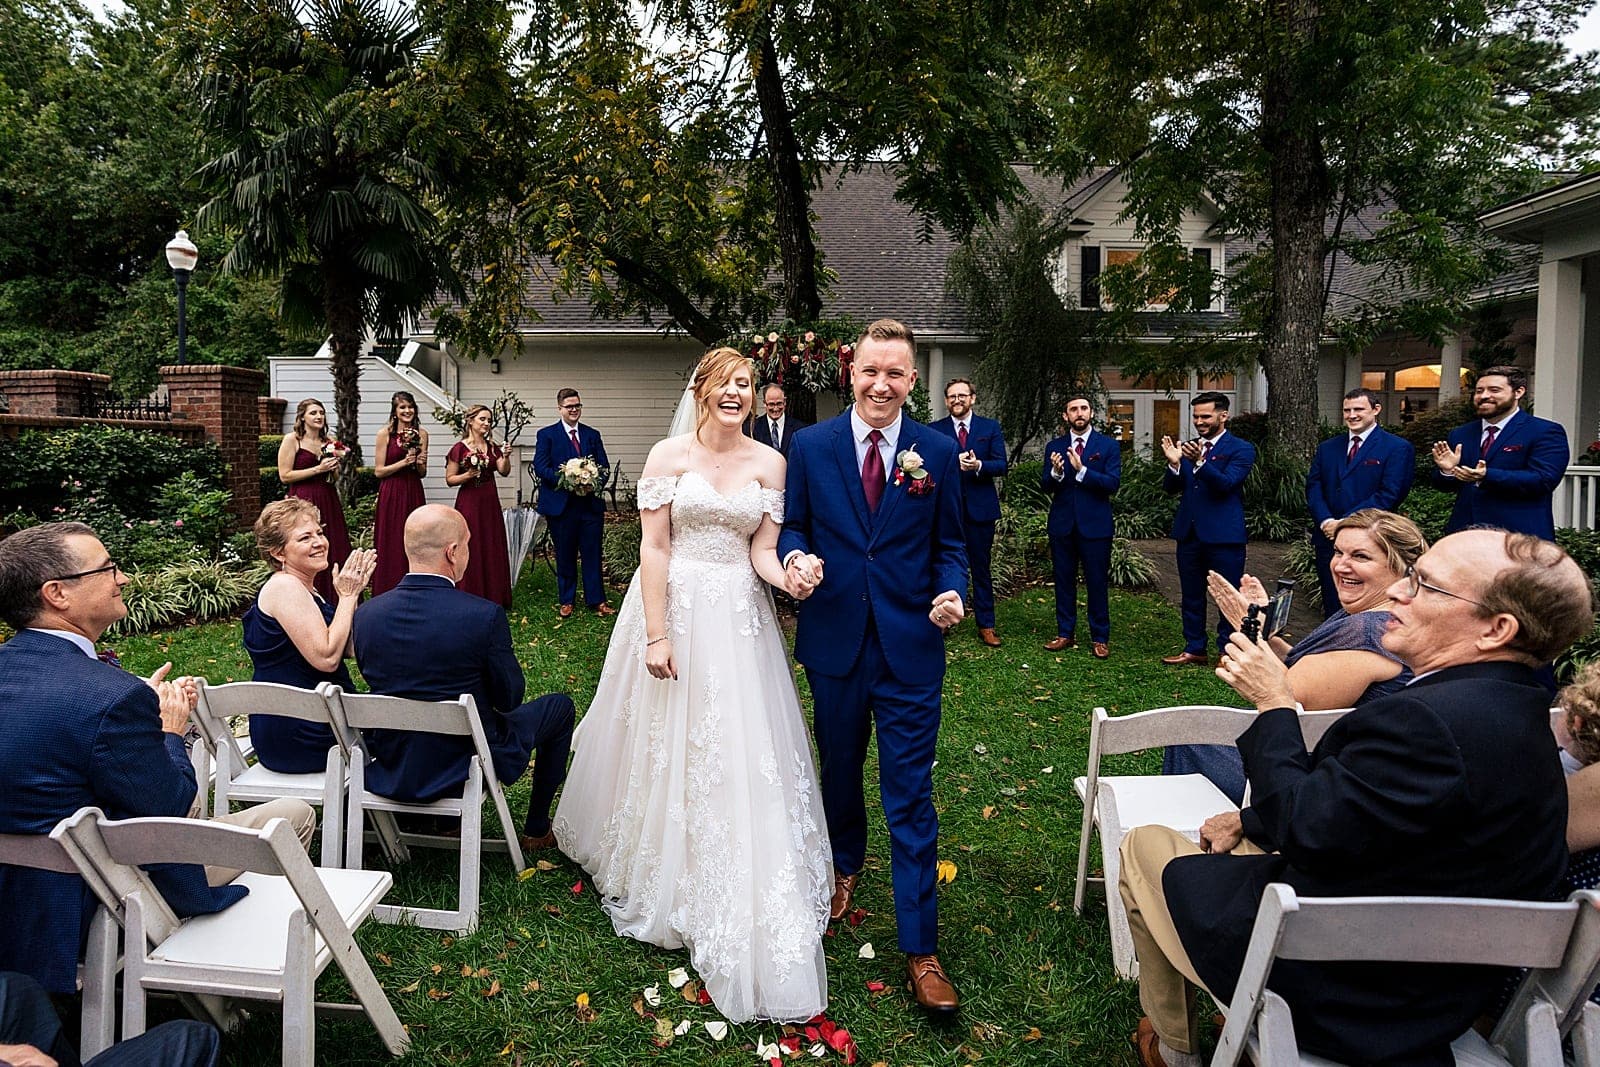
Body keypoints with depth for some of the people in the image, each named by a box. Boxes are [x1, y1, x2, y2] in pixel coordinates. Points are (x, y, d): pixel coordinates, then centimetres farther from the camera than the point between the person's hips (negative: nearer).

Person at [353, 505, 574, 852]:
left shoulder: (365, 614, -9)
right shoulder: (485, 616, -23)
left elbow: (378, 686, 5)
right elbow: (510, 698, -11)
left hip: (391, 771, 5)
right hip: (467, 766, -5)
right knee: (559, 706, 18)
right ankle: (537, 829, 28)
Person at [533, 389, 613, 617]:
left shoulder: (593, 435, 13)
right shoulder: (546, 435, 2)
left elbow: (604, 465, 9)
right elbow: (540, 466, -7)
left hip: (591, 502, 2)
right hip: (561, 504, -2)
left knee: (593, 553, 3)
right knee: (565, 555, 7)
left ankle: (596, 600, 9)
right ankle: (565, 601, 19)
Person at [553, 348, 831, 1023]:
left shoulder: (769, 462, 3)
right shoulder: (669, 456, -5)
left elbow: (761, 550, 2)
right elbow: (653, 548, -8)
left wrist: (791, 577, -20)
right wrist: (656, 635, -13)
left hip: (739, 619, 2)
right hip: (675, 607, -2)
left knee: (740, 755, 7)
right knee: (667, 745, 9)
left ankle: (740, 908, 24)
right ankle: (659, 869, 32)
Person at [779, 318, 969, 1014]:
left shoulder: (938, 452, -1)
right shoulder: (810, 446, 0)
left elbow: (949, 543, 4)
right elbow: (793, 526, 6)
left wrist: (952, 591, -15)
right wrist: (796, 558, -16)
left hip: (910, 644, -1)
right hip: (834, 638, 2)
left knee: (911, 797, 0)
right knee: (839, 768, 21)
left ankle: (920, 948, 10)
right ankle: (846, 865, 50)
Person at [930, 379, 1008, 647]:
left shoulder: (990, 428, 6)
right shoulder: (934, 431, 4)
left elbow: (1001, 465, -2)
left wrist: (979, 465, -20)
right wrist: (954, 464, -21)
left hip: (979, 507, 1)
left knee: (981, 569, 7)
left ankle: (986, 626, 14)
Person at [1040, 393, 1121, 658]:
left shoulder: (1109, 446, -1)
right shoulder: (1054, 447, 7)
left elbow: (1113, 484, -11)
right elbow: (1046, 486, 1)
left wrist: (1082, 470, -22)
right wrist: (1055, 472, -21)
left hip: (1095, 525, -2)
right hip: (1061, 525, 3)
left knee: (1097, 582, 3)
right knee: (1064, 581, 10)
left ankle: (1100, 637, 14)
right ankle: (1065, 633, 21)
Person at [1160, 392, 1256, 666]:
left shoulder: (1240, 449, -5)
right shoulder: (1188, 447, 11)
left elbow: (1227, 483, -20)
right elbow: (1170, 488, 6)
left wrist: (1199, 462, -34)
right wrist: (1174, 464, -15)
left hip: (1224, 535, -6)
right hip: (1189, 532, 6)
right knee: (1191, 595, 13)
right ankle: (1194, 649, 24)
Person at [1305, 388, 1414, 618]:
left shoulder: (1398, 448, -3)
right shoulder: (1327, 448, 15)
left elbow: (1389, 495, -12)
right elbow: (1313, 487, 8)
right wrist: (1325, 521, -11)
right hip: (1328, 540, 5)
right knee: (1332, 610, 10)